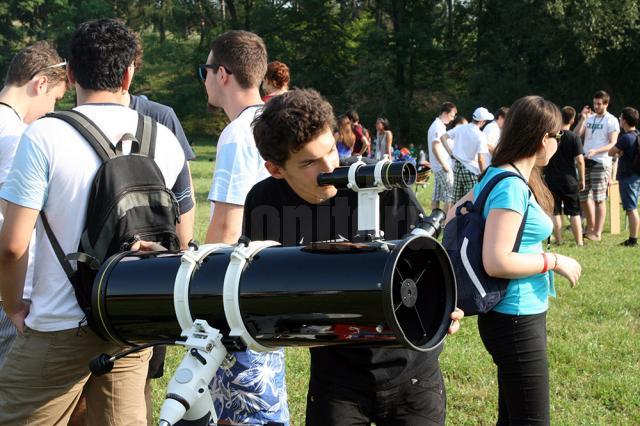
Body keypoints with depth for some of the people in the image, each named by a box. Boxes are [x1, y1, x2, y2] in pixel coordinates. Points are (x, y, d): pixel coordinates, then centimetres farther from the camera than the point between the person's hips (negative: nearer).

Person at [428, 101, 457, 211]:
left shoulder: (435, 125, 17)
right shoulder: (439, 127, -15)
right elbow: (435, 148, -22)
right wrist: (444, 165, -20)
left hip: (437, 167, 10)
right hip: (442, 167, -10)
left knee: (436, 196, 10)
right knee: (450, 195, -8)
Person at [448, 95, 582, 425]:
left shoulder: (495, 176, 8)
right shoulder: (513, 187, -20)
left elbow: (454, 215, 20)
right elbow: (497, 262, -27)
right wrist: (554, 262, -17)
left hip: (514, 315, 10)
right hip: (517, 319, -10)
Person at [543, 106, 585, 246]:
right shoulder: (574, 138, -9)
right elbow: (580, 161, -11)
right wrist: (582, 179, 0)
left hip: (551, 178, 1)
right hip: (569, 179, -1)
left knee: (555, 212, 7)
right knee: (574, 213, 8)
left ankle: (559, 240, 6)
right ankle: (579, 241, 6)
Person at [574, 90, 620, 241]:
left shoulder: (611, 121, -3)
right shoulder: (589, 118, 13)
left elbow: (613, 144, -10)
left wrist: (595, 151, -25)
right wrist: (582, 119, -4)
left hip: (601, 163, -6)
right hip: (586, 161, 6)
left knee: (599, 198, -4)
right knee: (583, 197, 9)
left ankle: (597, 232, 0)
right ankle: (591, 226, 25)